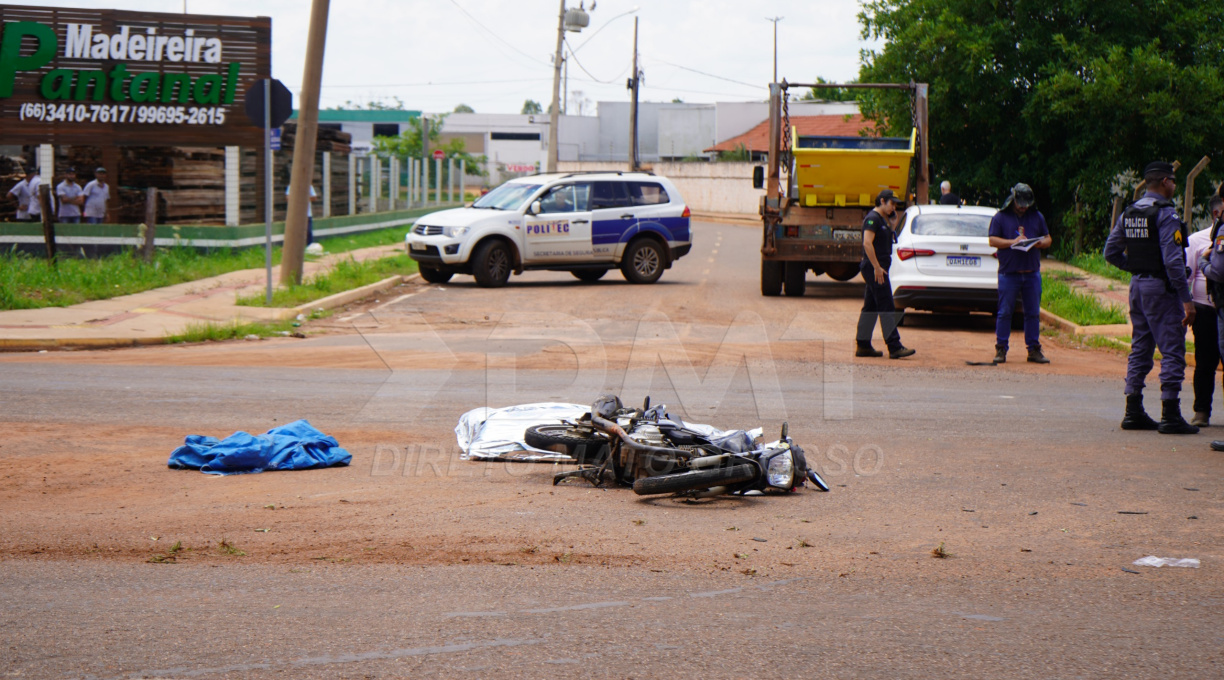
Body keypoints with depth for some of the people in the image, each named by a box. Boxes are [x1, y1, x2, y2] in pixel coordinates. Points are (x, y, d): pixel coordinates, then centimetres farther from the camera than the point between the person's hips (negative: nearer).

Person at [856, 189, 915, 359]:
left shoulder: (883, 219, 16)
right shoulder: (872, 218, -13)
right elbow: (867, 243, -22)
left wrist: (893, 215, 13)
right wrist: (877, 267, -23)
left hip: (878, 269, 10)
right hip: (875, 268, -10)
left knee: (870, 307, 11)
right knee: (886, 307, -12)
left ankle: (863, 346, 15)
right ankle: (894, 347, -14)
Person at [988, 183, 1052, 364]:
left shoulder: (1037, 217, 15)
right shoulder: (1000, 217, 4)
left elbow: (1048, 239, 17)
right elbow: (993, 240, -2)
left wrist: (1042, 243, -6)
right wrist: (1012, 242, -16)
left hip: (1032, 272, 3)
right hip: (1008, 272, -3)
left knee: (1033, 313, 5)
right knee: (1004, 312, -2)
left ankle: (1034, 349, 11)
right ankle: (1000, 349, 4)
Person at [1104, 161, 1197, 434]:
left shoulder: (1128, 214, 10)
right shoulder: (1165, 213, -14)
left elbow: (1111, 252, 13)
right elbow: (1173, 260, -20)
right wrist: (1187, 299, -19)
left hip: (1137, 286, 8)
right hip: (1161, 288, -8)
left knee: (1140, 349, 14)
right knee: (1172, 351, -4)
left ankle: (1133, 412, 15)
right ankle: (1170, 416, -7)